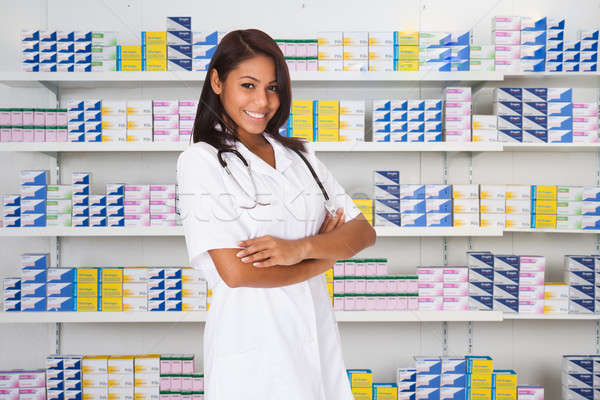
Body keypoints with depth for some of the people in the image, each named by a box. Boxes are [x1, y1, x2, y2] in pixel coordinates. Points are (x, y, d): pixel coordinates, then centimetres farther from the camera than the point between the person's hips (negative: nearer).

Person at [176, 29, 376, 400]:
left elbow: (364, 232, -1)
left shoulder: (299, 155, 6)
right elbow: (235, 271, -19)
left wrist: (300, 248, -20)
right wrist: (326, 253, -7)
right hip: (252, 344, -5)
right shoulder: (200, 160, -9)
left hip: (318, 334, 5)